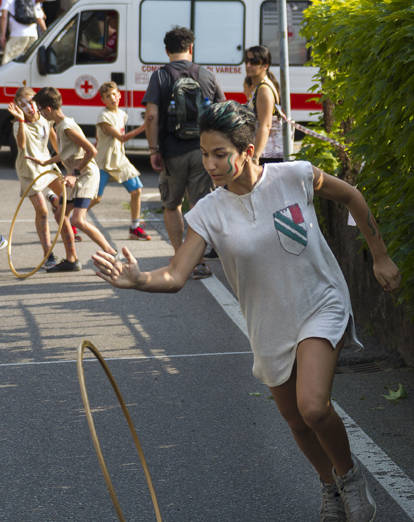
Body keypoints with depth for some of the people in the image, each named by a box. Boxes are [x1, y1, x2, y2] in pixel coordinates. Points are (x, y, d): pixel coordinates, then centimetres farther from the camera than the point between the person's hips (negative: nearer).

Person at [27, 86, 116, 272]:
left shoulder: (68, 127, -20)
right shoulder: (59, 126, 11)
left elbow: (91, 151, -24)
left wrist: (75, 172, -20)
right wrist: (44, 163, 36)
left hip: (86, 175, -11)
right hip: (76, 176, 11)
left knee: (78, 220, -20)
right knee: (61, 214, 13)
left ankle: (112, 254, -15)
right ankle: (71, 260, 20)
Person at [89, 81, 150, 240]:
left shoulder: (122, 115, 8)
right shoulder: (104, 117, -17)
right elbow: (122, 137, -22)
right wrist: (142, 128, -27)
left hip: (120, 160, 7)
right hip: (104, 162, -7)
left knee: (136, 190, 0)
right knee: (95, 198, -10)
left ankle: (135, 228, 11)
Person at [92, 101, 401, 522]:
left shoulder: (295, 176, -15)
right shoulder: (209, 213, -12)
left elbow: (351, 196, 3)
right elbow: (176, 276, -21)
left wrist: (380, 257, 8)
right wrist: (138, 279, -43)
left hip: (321, 306, -3)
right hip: (270, 326, 3)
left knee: (313, 407, -23)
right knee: (295, 420, 14)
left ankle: (349, 472, 7)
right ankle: (330, 487, 43)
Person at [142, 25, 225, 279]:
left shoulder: (160, 76, -2)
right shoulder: (207, 75, 6)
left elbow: (152, 116, -11)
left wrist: (154, 149, -7)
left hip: (173, 153, -1)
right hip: (202, 150, 1)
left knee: (172, 205, 15)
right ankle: (198, 261, -1)